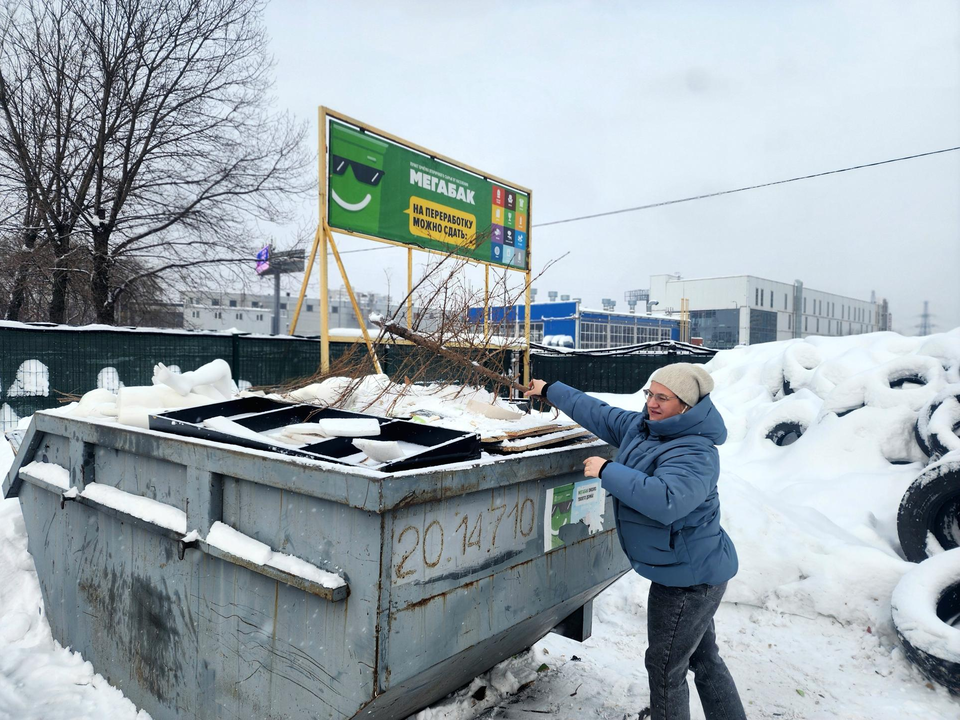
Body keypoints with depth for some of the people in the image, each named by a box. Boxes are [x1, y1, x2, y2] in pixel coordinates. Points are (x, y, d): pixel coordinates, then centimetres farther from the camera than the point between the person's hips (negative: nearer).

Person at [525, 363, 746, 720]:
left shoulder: (694, 453, -26)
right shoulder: (640, 427, 1)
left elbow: (666, 499, -42)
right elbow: (597, 413, 13)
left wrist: (607, 470, -33)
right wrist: (549, 390, 19)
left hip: (688, 577, -9)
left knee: (665, 667, 5)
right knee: (703, 658, 24)